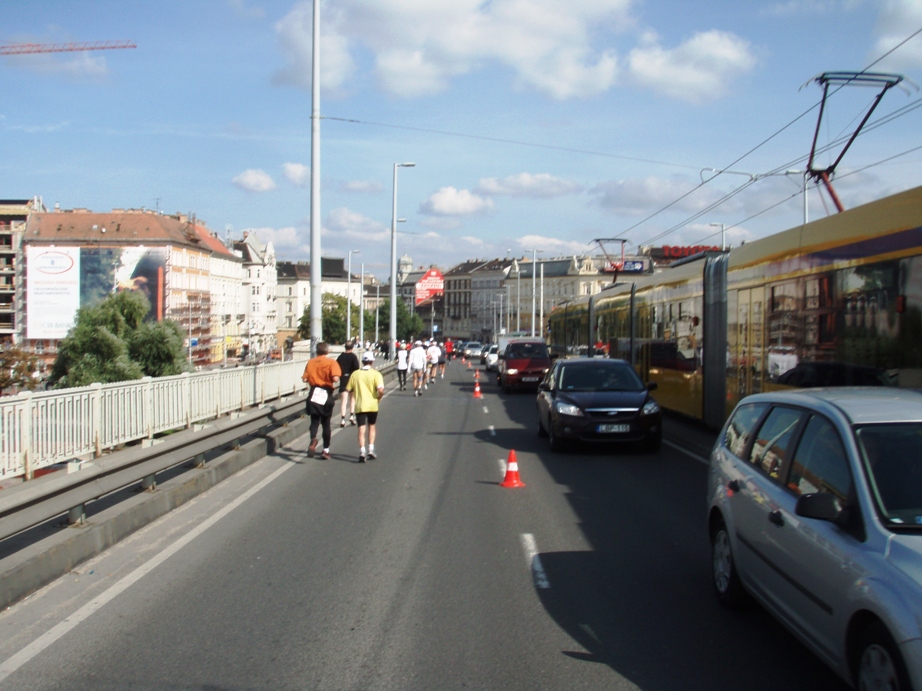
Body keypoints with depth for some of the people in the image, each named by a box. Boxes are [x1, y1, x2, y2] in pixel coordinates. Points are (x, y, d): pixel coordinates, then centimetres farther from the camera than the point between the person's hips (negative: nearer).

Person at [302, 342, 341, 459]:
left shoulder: (310, 362, 4)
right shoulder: (331, 362, -5)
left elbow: (304, 378, -1)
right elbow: (335, 379, -18)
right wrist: (332, 380, 5)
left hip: (313, 394, 1)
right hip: (326, 395, -1)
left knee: (314, 421, 5)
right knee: (326, 423, 10)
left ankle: (313, 439, -26)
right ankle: (326, 450, 14)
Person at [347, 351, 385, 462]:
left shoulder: (355, 374, 0)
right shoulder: (376, 374, -7)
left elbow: (349, 390, 4)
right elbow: (380, 390, -19)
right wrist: (379, 397, 1)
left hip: (360, 406, 0)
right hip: (372, 405, 0)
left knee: (361, 429, 1)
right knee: (371, 427, 19)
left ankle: (362, 452, -12)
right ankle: (371, 450, 17)